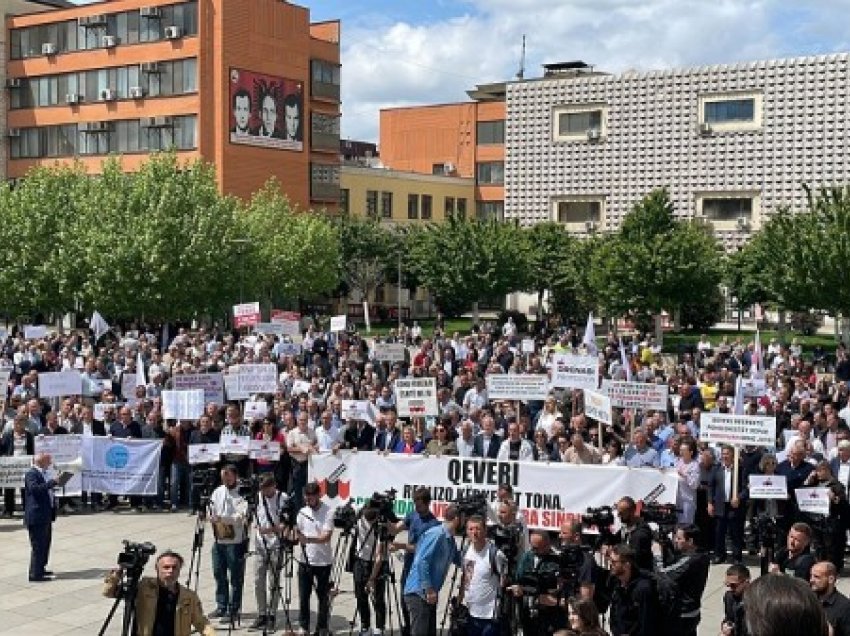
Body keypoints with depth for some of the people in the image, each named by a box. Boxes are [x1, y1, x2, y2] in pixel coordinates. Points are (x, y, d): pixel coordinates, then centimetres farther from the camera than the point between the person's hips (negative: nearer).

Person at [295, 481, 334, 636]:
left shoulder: (328, 512, -10)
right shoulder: (303, 512, 5)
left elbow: (327, 536, -19)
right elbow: (297, 531, 10)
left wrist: (309, 539, -34)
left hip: (323, 561, -4)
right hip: (304, 560, 4)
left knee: (323, 597, 6)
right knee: (303, 596, 5)